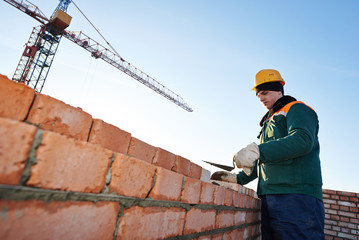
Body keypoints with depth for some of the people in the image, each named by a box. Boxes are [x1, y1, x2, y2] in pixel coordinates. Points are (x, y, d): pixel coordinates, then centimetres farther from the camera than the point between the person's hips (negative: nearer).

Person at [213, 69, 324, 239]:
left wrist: (258, 150, -26)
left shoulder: (297, 109, 4)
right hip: (270, 198, 8)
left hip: (296, 195, -8)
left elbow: (303, 140, -18)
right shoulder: (270, 121, 28)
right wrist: (238, 178, 21)